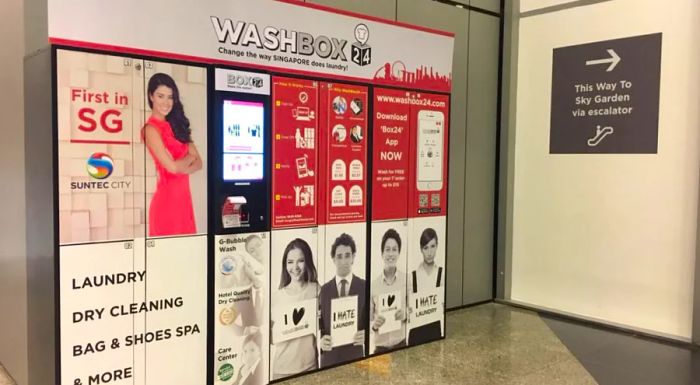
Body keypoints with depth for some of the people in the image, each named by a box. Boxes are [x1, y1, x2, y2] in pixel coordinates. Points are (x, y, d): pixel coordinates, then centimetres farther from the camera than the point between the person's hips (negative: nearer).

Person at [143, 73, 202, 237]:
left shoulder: (177, 125, 12)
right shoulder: (151, 129, -9)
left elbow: (198, 163, 6)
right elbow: (172, 166, -17)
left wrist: (182, 168, -12)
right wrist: (190, 157, 1)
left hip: (183, 196, 7)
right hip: (167, 197, -7)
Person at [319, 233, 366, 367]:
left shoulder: (365, 287, 1)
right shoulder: (323, 290, 4)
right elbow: (318, 324, 5)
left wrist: (366, 335, -18)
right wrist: (321, 340, -15)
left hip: (355, 357, -1)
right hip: (329, 358, 1)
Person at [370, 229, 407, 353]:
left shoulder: (407, 280, -6)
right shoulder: (373, 285, -6)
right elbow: (367, 322, 1)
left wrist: (406, 314, -16)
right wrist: (374, 325, -18)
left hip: (401, 343, 0)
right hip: (380, 346, 0)